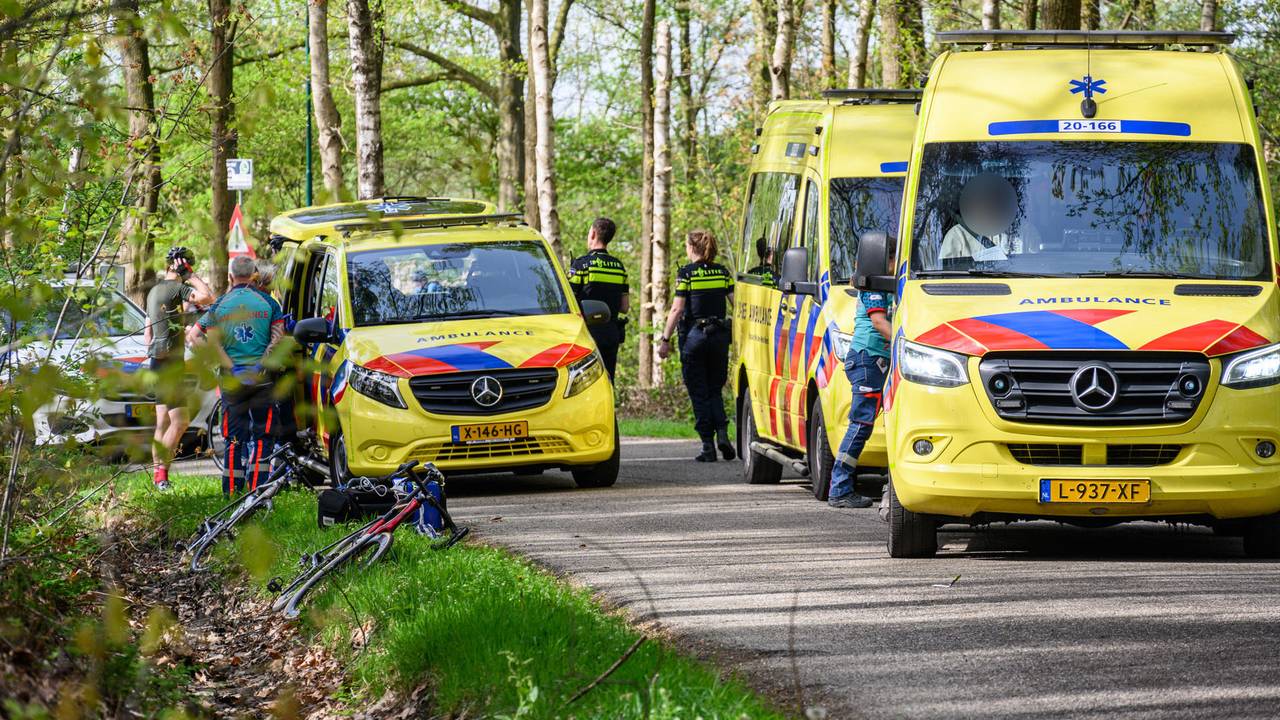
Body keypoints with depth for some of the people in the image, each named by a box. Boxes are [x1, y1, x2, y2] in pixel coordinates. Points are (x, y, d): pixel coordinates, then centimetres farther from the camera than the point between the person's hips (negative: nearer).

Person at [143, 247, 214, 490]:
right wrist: (190, 276, -14)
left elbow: (147, 335, 23)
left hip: (157, 361, 10)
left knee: (163, 422, 11)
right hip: (172, 362, -10)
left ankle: (158, 474, 11)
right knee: (180, 421, -10)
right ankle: (161, 470, -14)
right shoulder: (177, 288, -11)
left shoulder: (154, 291, 18)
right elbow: (208, 297, -28)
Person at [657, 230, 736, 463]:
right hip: (719, 336, 4)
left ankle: (708, 445, 0)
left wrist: (665, 339, -6)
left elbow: (677, 309, -10)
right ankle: (722, 433, -7)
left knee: (699, 393, 4)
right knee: (715, 390, 15)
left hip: (694, 335, -4)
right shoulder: (722, 272, 6)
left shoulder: (686, 273, -7)